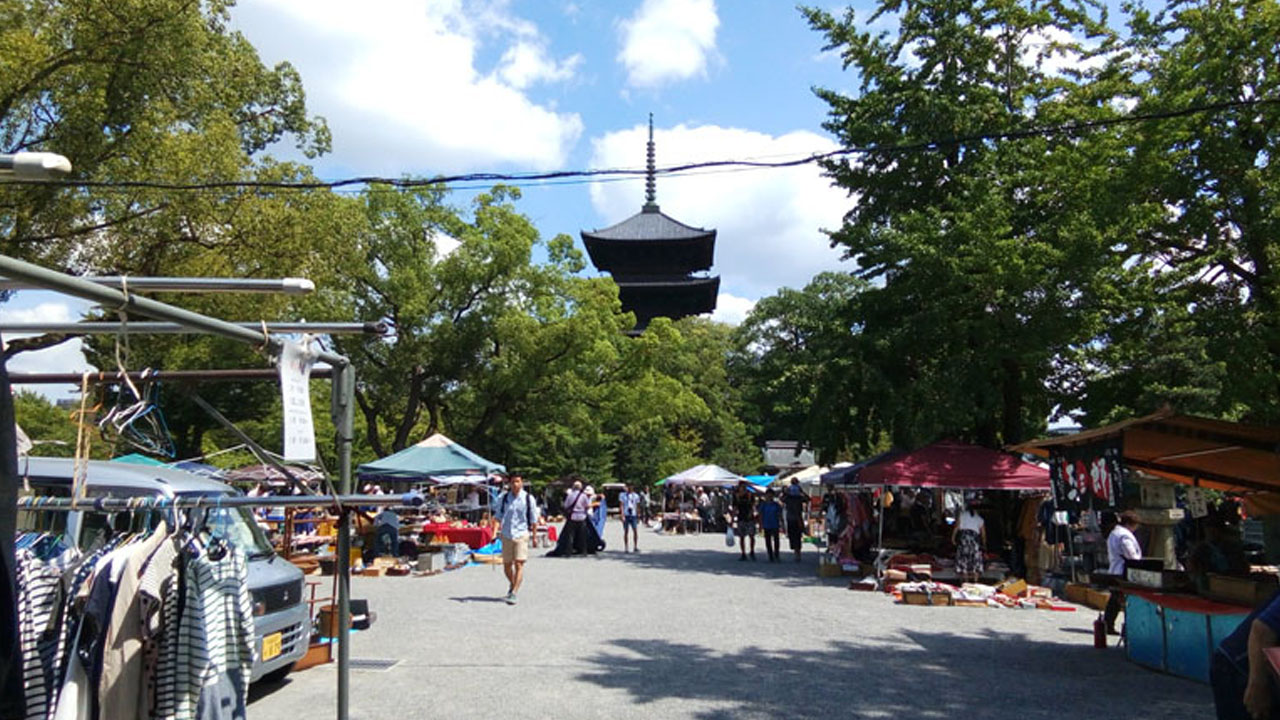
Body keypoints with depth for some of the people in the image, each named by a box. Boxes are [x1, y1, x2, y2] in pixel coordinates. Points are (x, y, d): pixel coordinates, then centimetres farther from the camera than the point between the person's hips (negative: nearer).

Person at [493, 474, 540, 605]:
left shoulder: (529, 499, -2)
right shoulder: (503, 498, 2)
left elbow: (534, 520, 5)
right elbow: (498, 516, 11)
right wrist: (495, 531, 0)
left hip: (522, 535, -2)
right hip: (506, 535, 3)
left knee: (519, 564, -12)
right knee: (506, 565, 11)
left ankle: (513, 593, -13)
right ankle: (512, 584, 38)